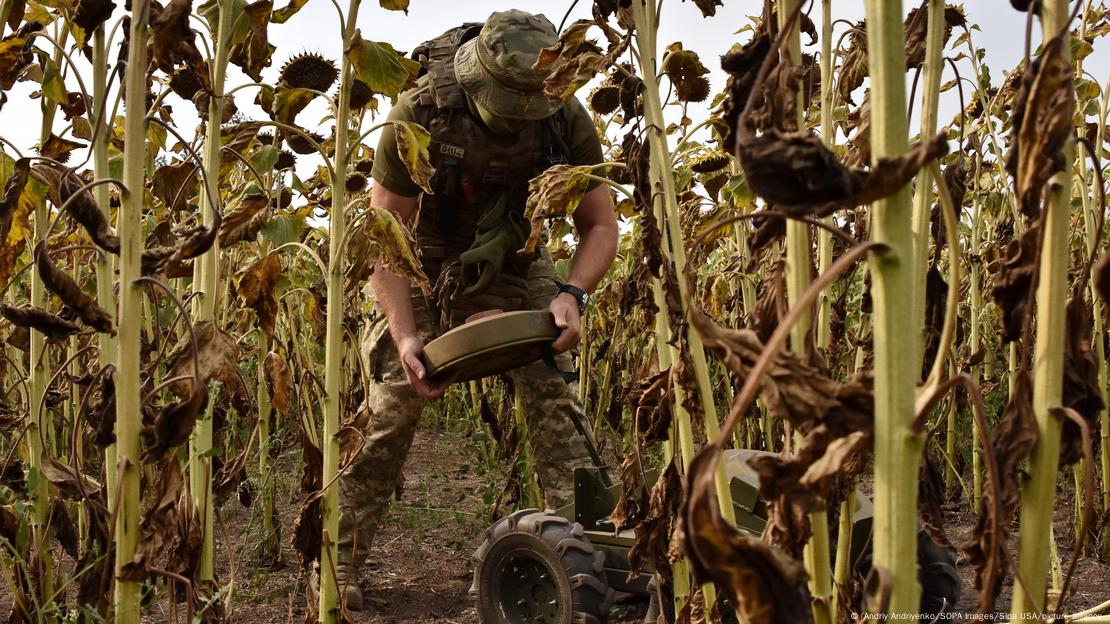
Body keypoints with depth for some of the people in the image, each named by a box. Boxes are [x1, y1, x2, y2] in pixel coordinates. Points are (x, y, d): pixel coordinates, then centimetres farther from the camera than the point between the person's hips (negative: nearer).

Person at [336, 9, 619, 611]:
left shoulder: (567, 118, -23)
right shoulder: (418, 114, -29)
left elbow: (600, 224, -13)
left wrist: (572, 293, -33)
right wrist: (404, 334, -34)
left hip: (516, 262, 2)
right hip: (425, 262, -1)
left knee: (554, 392, -13)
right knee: (392, 401, -8)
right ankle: (339, 560, 5)